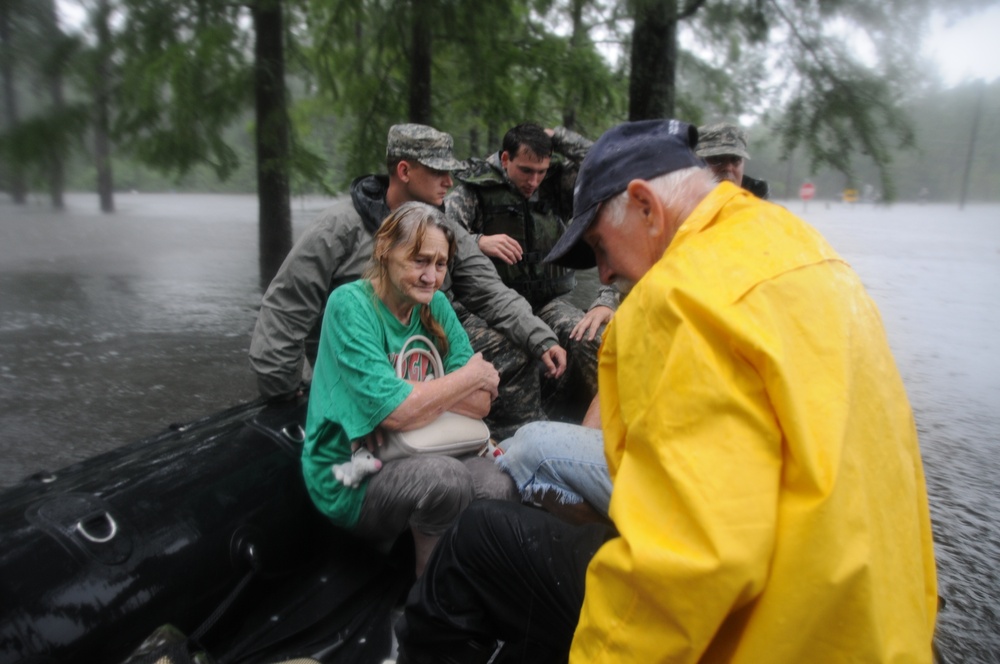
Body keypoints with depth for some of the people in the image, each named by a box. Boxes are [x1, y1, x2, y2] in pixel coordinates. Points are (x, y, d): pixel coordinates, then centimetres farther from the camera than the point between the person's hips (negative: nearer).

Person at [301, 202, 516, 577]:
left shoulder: (436, 305, 3)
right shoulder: (350, 305, -14)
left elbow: (479, 404, -4)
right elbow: (398, 413, -24)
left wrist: (412, 390, -19)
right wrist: (472, 375, -11)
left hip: (415, 459, 5)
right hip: (350, 483, -4)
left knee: (497, 485, -24)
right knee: (445, 476, -32)